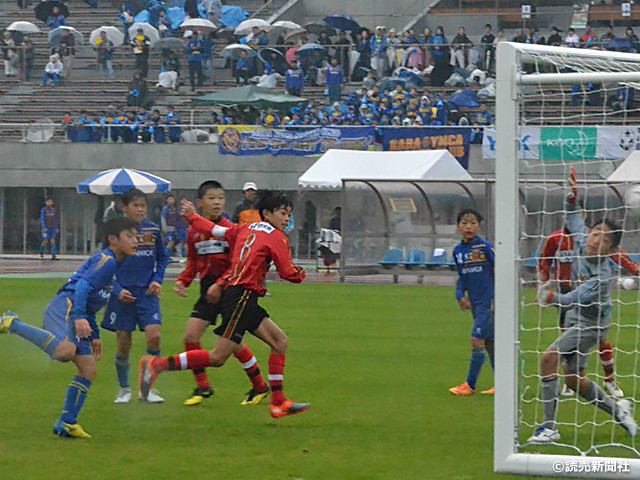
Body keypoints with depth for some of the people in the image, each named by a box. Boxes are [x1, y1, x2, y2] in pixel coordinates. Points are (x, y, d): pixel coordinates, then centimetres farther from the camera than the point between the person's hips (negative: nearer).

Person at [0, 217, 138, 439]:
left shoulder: (112, 264, 27)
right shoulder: (106, 260, -5)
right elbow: (83, 287, -19)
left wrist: (94, 336, 34)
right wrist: (79, 317, -32)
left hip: (76, 316, 10)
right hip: (65, 307, -10)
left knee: (88, 370, 3)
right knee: (65, 350, -36)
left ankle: (67, 423, 6)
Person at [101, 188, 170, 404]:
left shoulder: (153, 230, 3)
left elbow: (162, 257, 16)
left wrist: (157, 280, 1)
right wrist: (117, 291, -9)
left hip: (147, 292, 1)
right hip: (124, 294, -1)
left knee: (154, 337, -14)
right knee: (124, 343, 2)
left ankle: (147, 388, 1)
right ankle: (124, 389, 22)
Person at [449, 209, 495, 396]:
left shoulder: (485, 246, -11)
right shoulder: (458, 250, 8)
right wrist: (460, 295, 3)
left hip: (489, 301, -7)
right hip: (475, 303, 7)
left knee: (477, 340, -10)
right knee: (489, 342, 10)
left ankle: (470, 385, -3)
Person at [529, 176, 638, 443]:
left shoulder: (601, 276, -30)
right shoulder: (582, 240, -10)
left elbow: (575, 300, -38)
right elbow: (573, 219, 10)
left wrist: (553, 298, -56)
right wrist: (572, 199, -9)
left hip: (592, 323, -8)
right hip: (576, 319, 8)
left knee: (549, 358, -23)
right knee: (573, 379, 13)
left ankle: (549, 427, -20)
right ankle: (617, 409, 37)